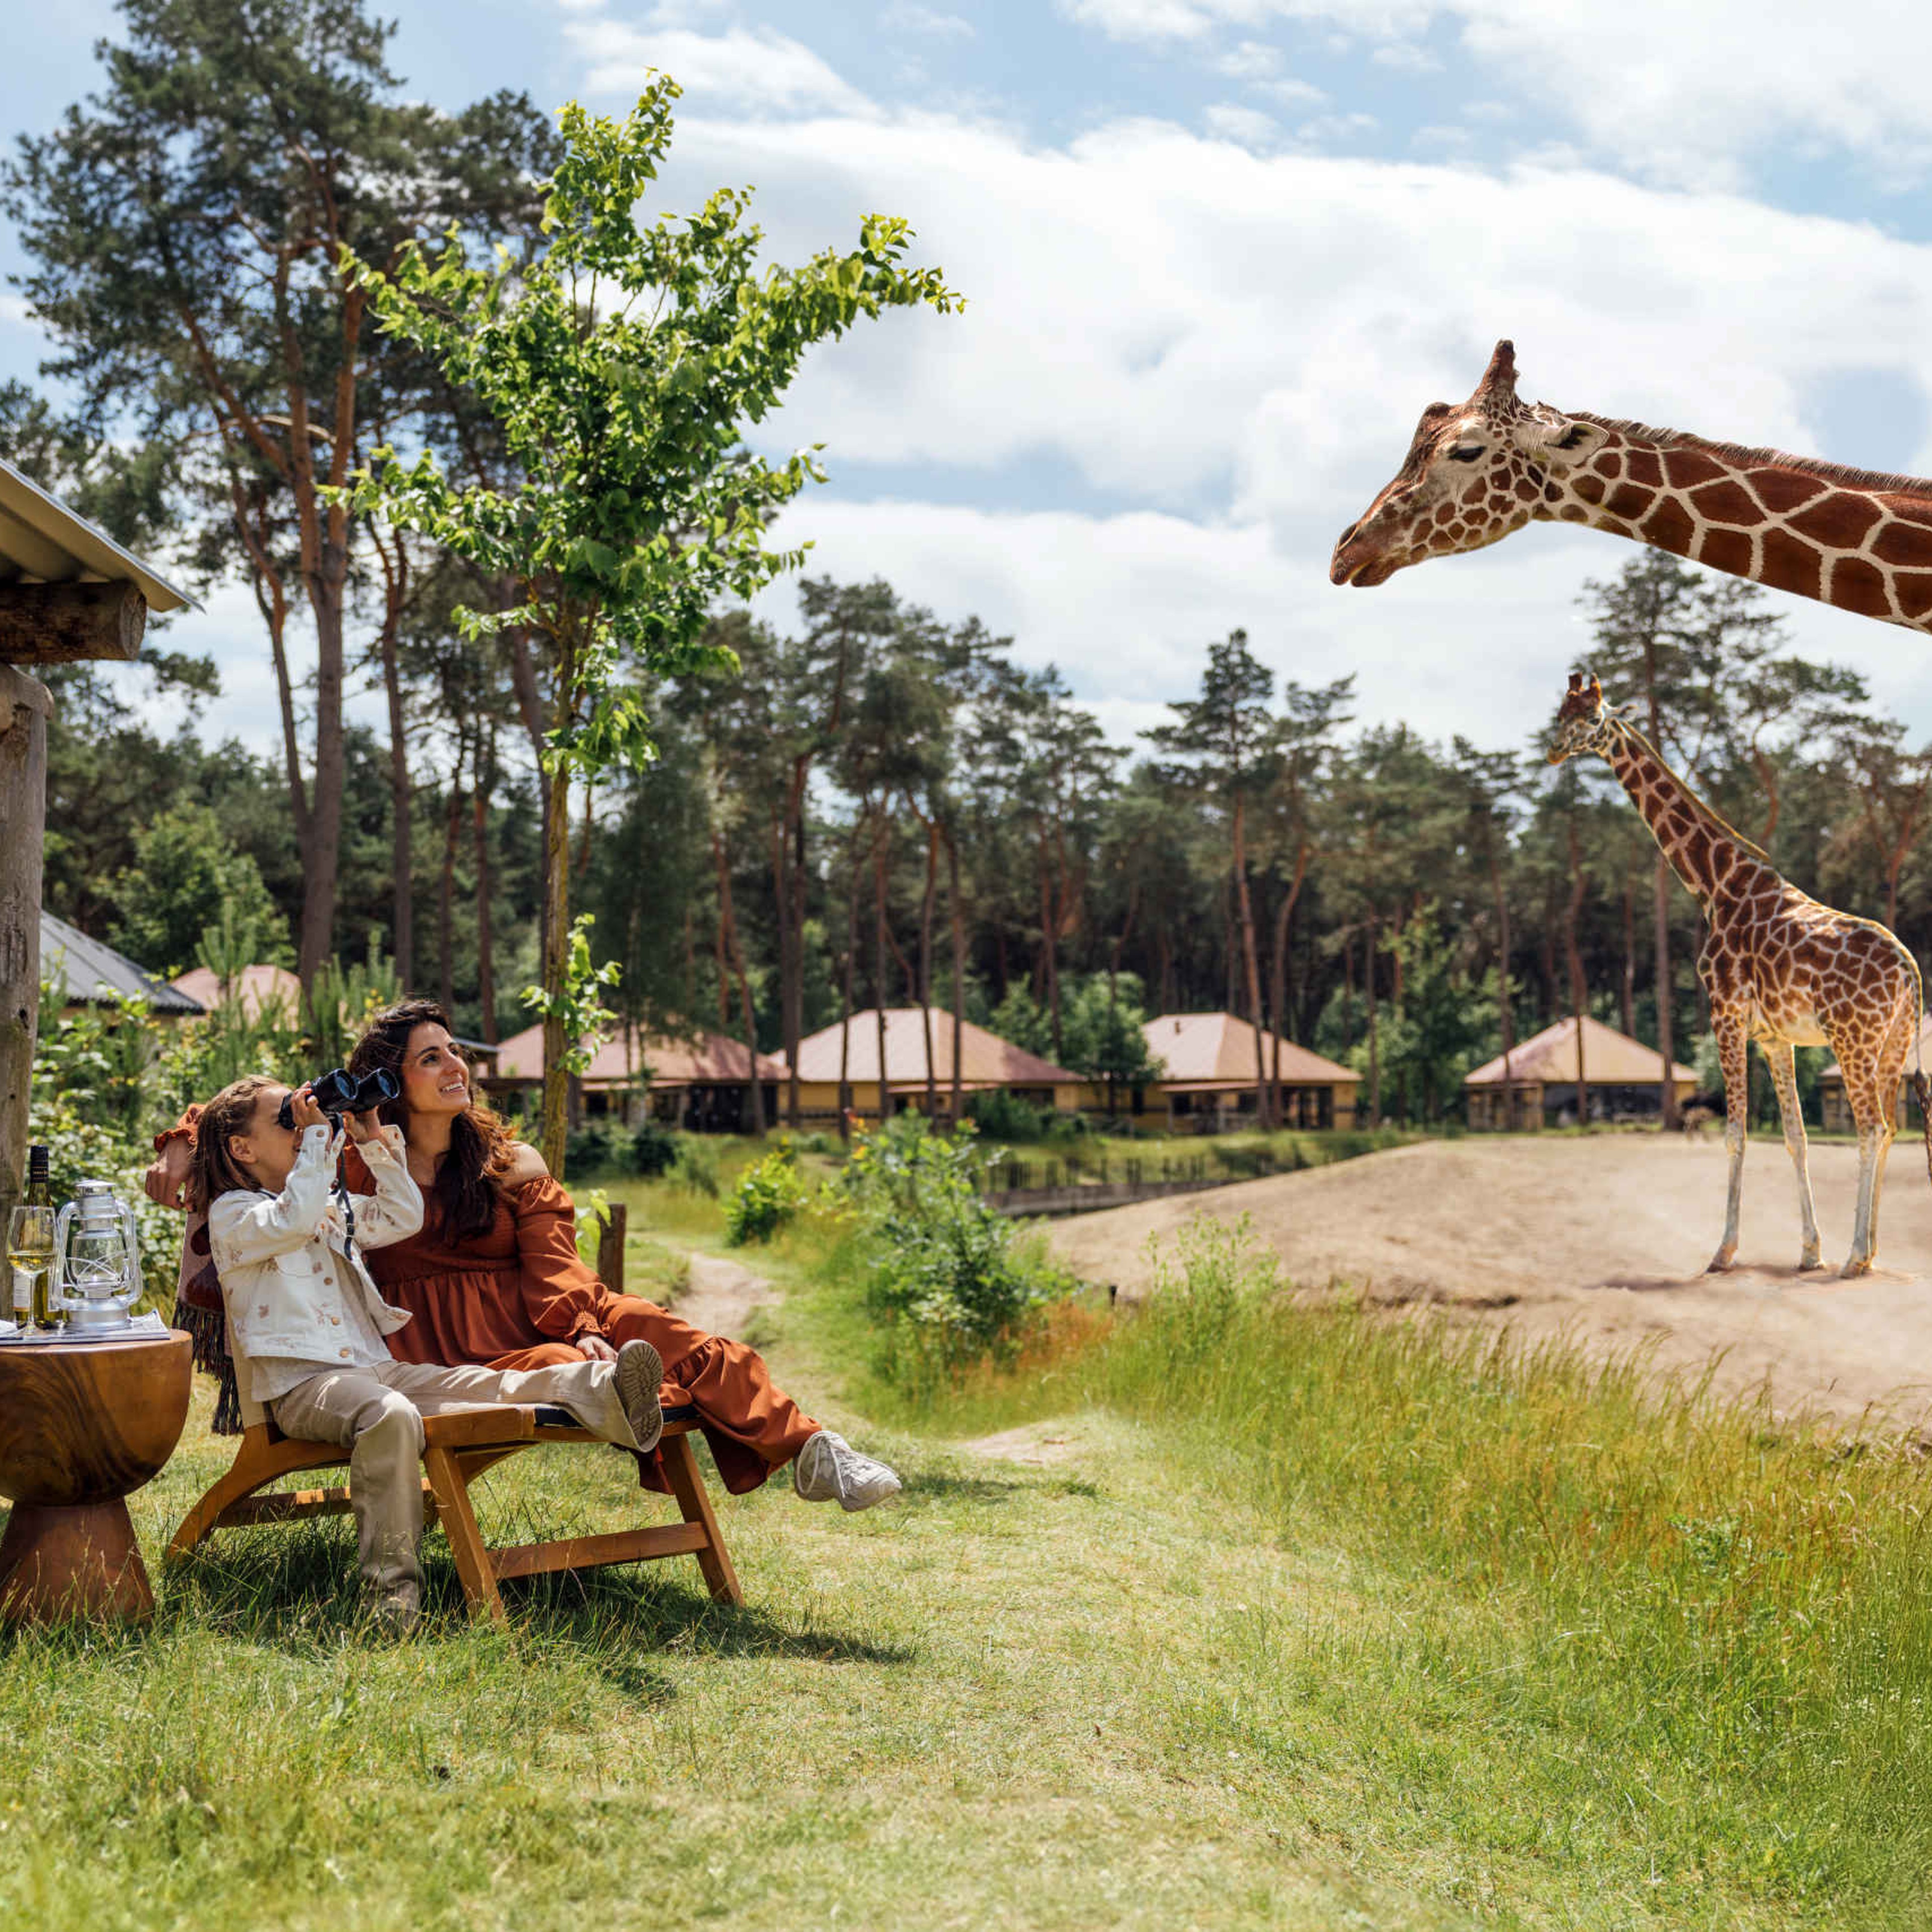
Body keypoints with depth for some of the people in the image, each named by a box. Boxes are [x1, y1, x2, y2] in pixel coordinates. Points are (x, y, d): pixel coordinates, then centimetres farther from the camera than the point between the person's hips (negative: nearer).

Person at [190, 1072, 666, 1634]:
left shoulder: (331, 1204, 26)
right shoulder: (232, 1214, 3)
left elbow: (404, 1218, 23)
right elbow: (293, 1220, -18)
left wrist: (374, 1140, 14)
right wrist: (318, 1134, -11)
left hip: (372, 1366, 7)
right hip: (300, 1386, -7)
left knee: (476, 1384, -19)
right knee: (390, 1416, -38)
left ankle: (596, 1392, -43)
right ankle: (390, 1583, -39)